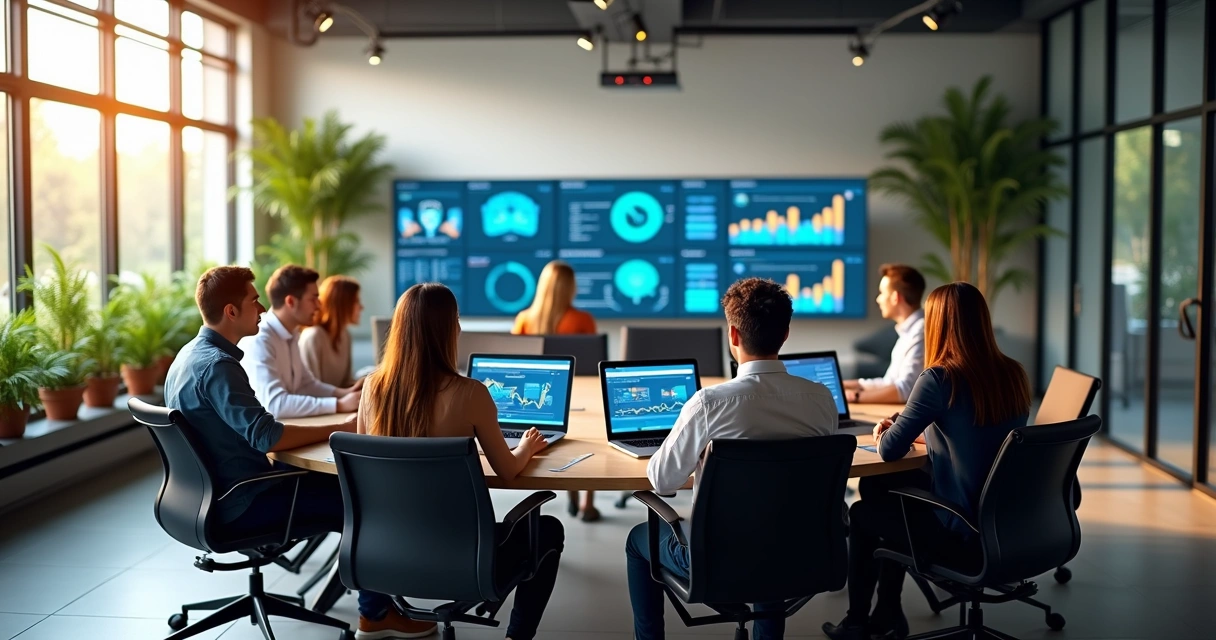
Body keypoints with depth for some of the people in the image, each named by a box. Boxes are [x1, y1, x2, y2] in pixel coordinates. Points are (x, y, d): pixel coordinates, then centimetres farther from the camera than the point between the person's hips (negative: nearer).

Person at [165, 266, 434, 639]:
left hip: (218, 490, 10)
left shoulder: (192, 355, 8)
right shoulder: (217, 365, -23)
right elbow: (267, 437, -28)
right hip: (240, 501, -10)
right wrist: (340, 430, -18)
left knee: (341, 485, 18)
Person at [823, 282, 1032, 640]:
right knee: (889, 501, 27)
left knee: (862, 513, 19)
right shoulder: (1013, 375, 1)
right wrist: (923, 428, 21)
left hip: (964, 534, -7)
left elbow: (889, 451, -12)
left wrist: (886, 432, 10)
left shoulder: (940, 379, -20)